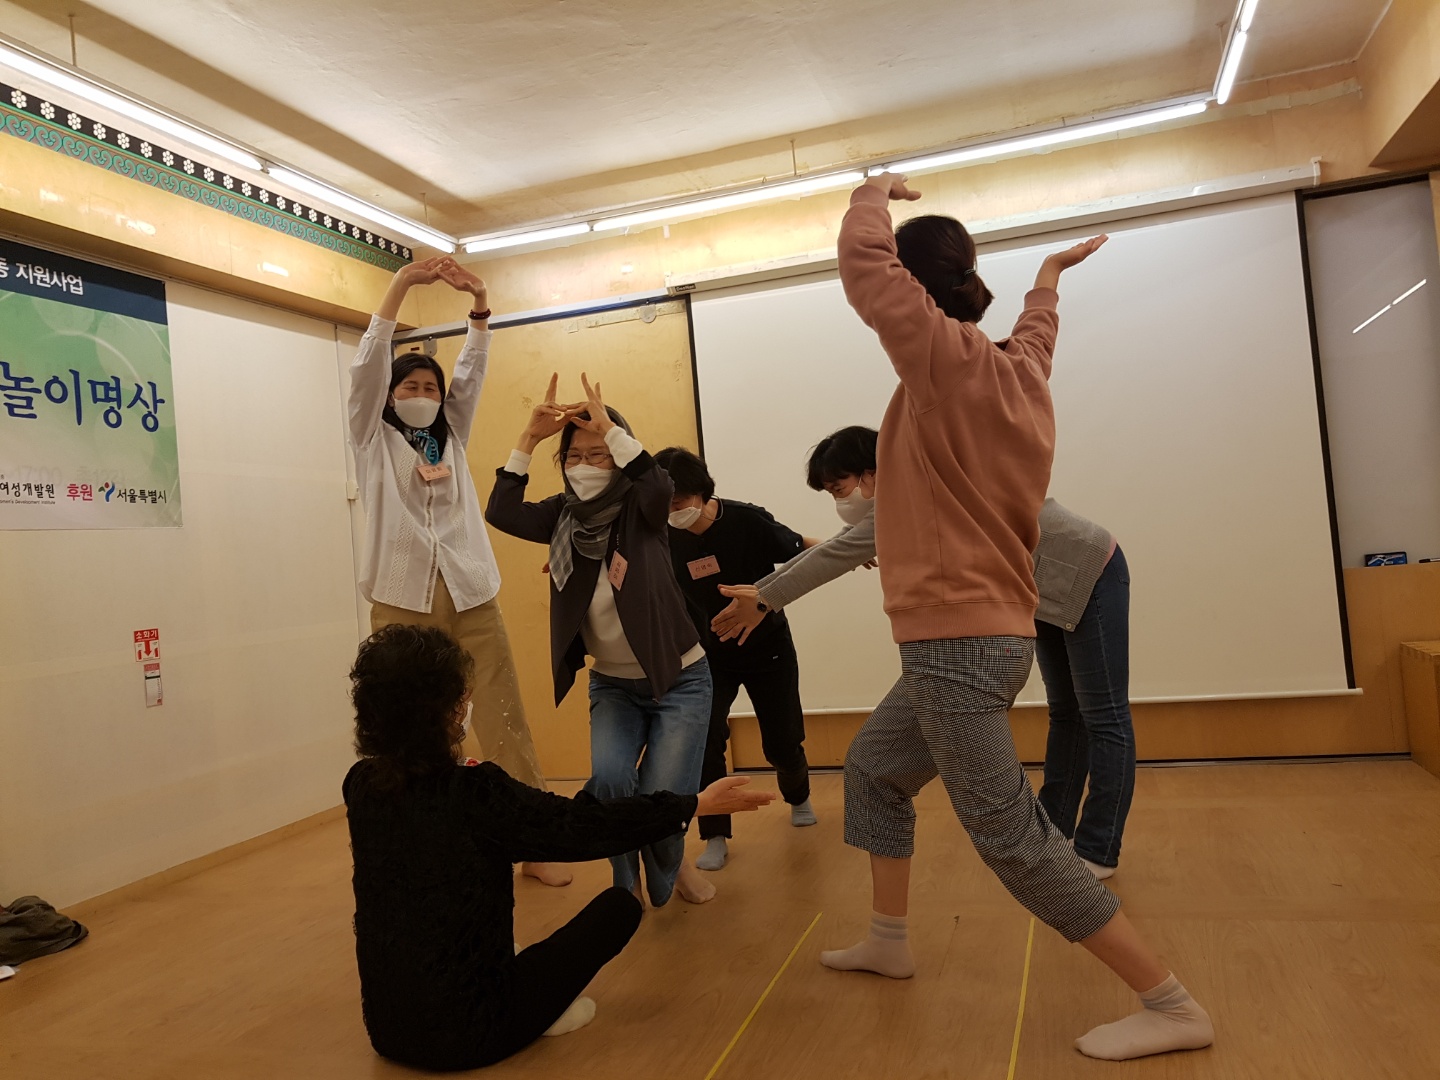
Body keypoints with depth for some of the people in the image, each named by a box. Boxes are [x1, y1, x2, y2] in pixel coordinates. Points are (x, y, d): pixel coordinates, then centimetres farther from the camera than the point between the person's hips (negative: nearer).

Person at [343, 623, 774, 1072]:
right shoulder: (476, 794, -23)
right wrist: (695, 804, -5)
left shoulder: (360, 785, -6)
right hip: (467, 1031, -6)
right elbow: (586, 826, -15)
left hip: (385, 1026, 6)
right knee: (619, 905, 4)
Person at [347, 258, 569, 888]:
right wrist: (400, 286, -9)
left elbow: (471, 374, 10)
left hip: (470, 595, 3)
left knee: (505, 724, 0)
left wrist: (479, 305, -3)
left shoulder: (451, 436, 19)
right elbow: (367, 368, -2)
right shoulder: (374, 439, 10)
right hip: (402, 599, -2)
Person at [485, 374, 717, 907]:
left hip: (678, 679, -3)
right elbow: (501, 512, -17)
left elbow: (658, 483, -36)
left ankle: (672, 865, 26)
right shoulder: (564, 516, -2)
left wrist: (608, 426, -30)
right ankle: (626, 881, 10)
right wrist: (530, 437, -20)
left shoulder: (641, 510, -12)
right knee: (608, 780, -21)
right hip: (611, 684, 3)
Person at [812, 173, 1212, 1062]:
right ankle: (889, 941, 34)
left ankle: (1173, 1007, 8)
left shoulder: (953, 362, -14)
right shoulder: (1015, 366, 9)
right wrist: (1049, 274, 52)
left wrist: (876, 194, 3)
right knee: (873, 770, 22)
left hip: (960, 643, -10)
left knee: (1013, 837, -3)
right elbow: (1036, 327, 33)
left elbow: (865, 266, -17)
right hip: (976, 635, 10)